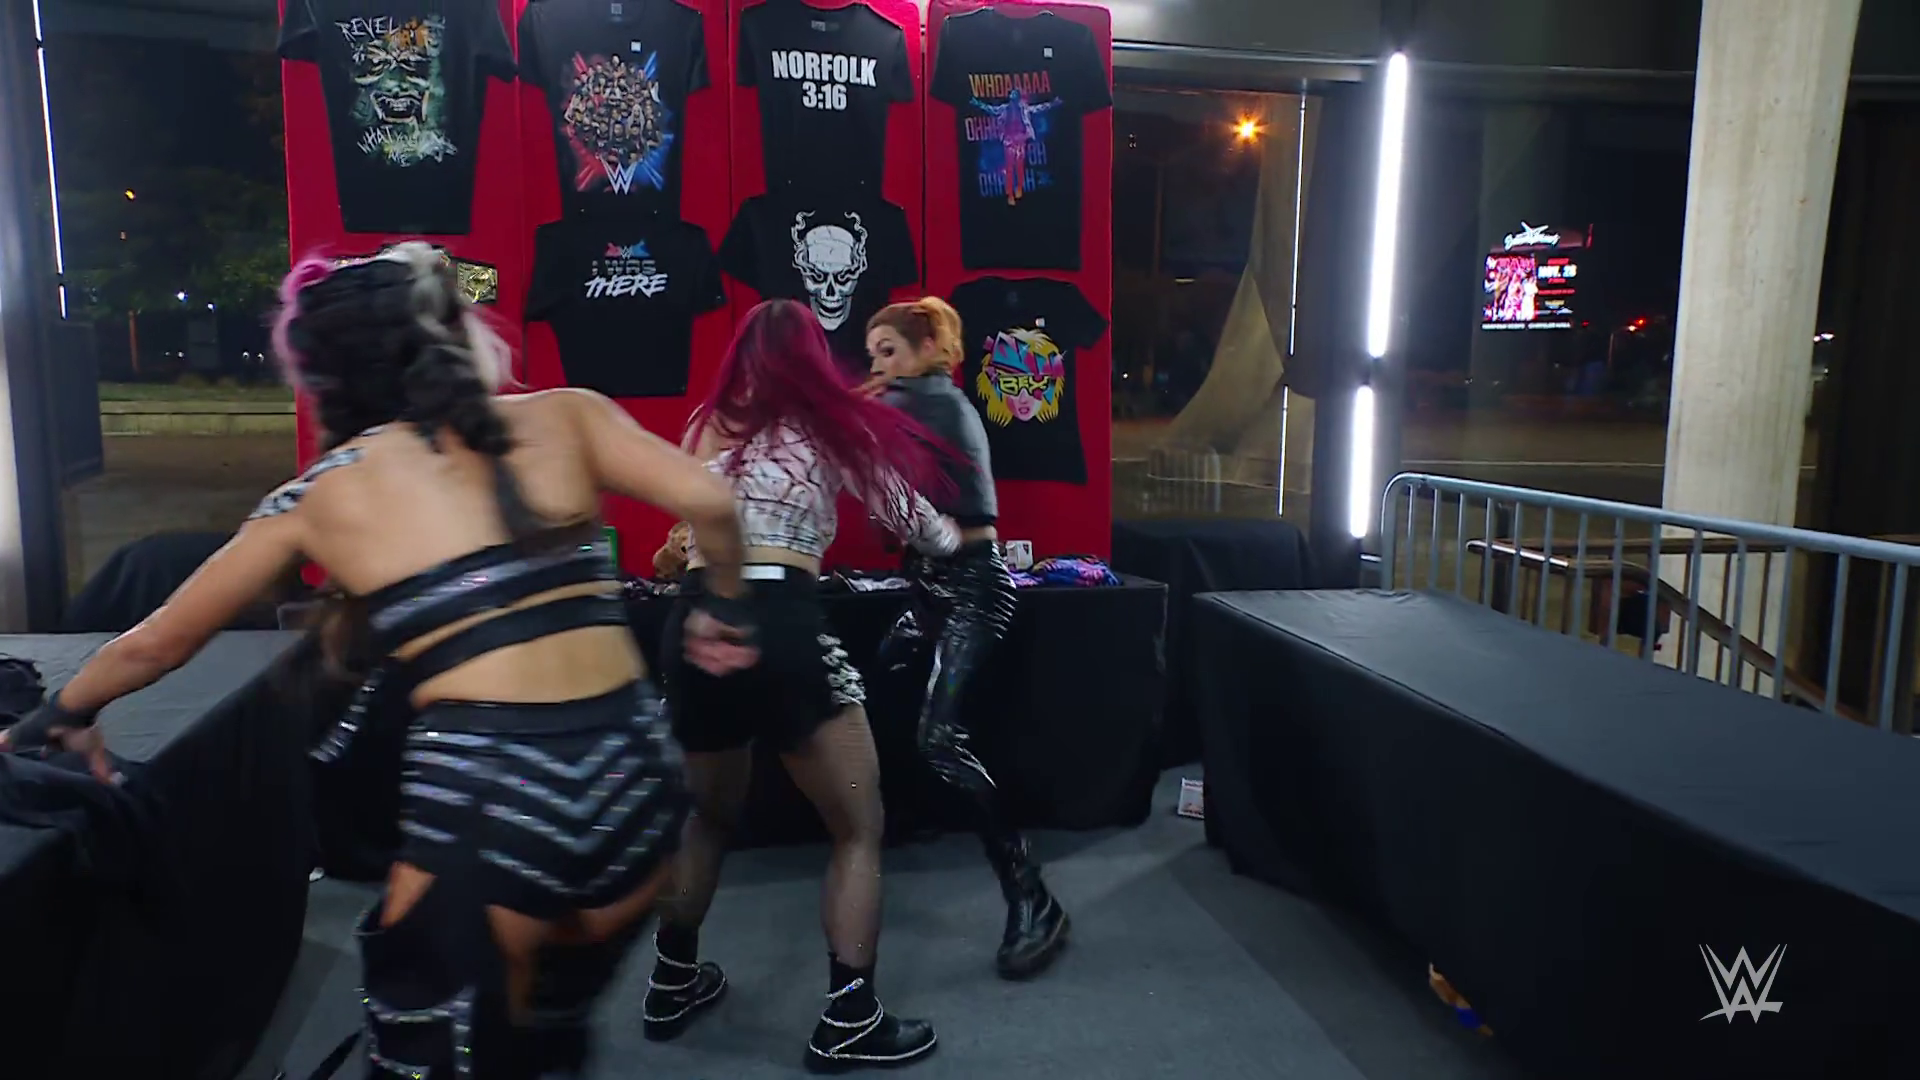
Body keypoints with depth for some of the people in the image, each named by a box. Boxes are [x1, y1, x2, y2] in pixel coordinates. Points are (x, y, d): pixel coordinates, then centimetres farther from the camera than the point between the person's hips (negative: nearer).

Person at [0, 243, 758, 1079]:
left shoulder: (322, 493, 10)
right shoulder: (563, 415, 9)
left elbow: (157, 644, 22)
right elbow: (707, 502, -6)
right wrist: (722, 612, 12)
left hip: (483, 792, -2)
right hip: (631, 766, 3)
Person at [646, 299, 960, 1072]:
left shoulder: (706, 427, 19)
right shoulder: (830, 425, 10)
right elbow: (912, 519, 17)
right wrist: (958, 540, 37)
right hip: (779, 625, -5)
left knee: (710, 814, 27)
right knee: (859, 829, 9)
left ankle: (673, 984, 37)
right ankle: (848, 1021, 10)